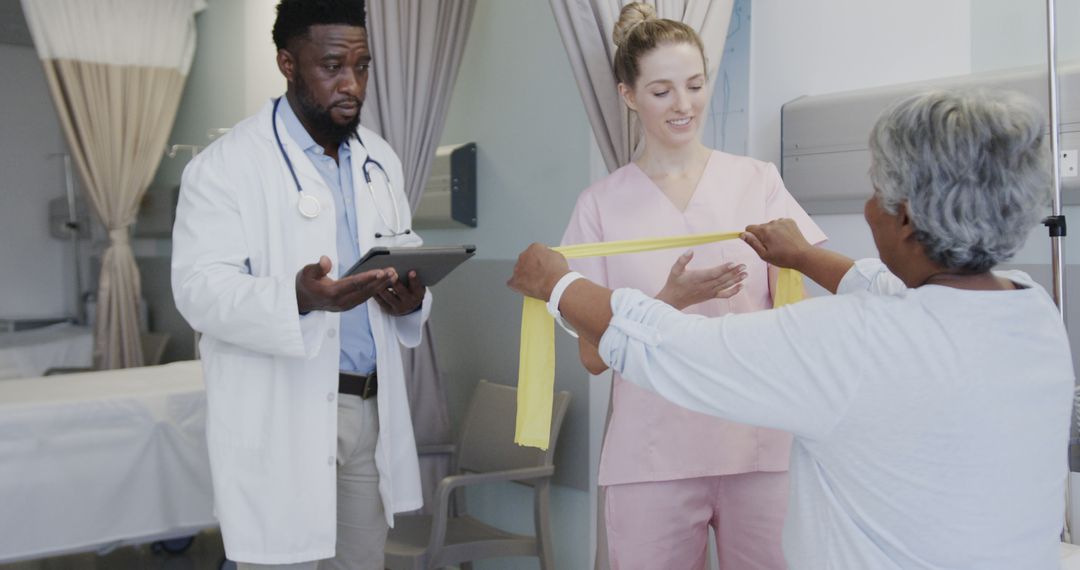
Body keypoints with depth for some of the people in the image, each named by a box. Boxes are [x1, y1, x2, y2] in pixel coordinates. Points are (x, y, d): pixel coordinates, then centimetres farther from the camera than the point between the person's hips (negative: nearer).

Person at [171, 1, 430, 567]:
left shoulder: (380, 159, 11)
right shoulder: (225, 165, -10)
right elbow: (199, 288, -16)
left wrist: (410, 297, -8)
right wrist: (298, 298, -34)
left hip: (370, 406, 6)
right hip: (280, 418, -5)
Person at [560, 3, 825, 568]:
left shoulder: (758, 182, 4)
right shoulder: (601, 203, 2)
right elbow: (593, 355, 0)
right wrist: (672, 300, -16)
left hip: (761, 445, 1)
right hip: (652, 456, 0)